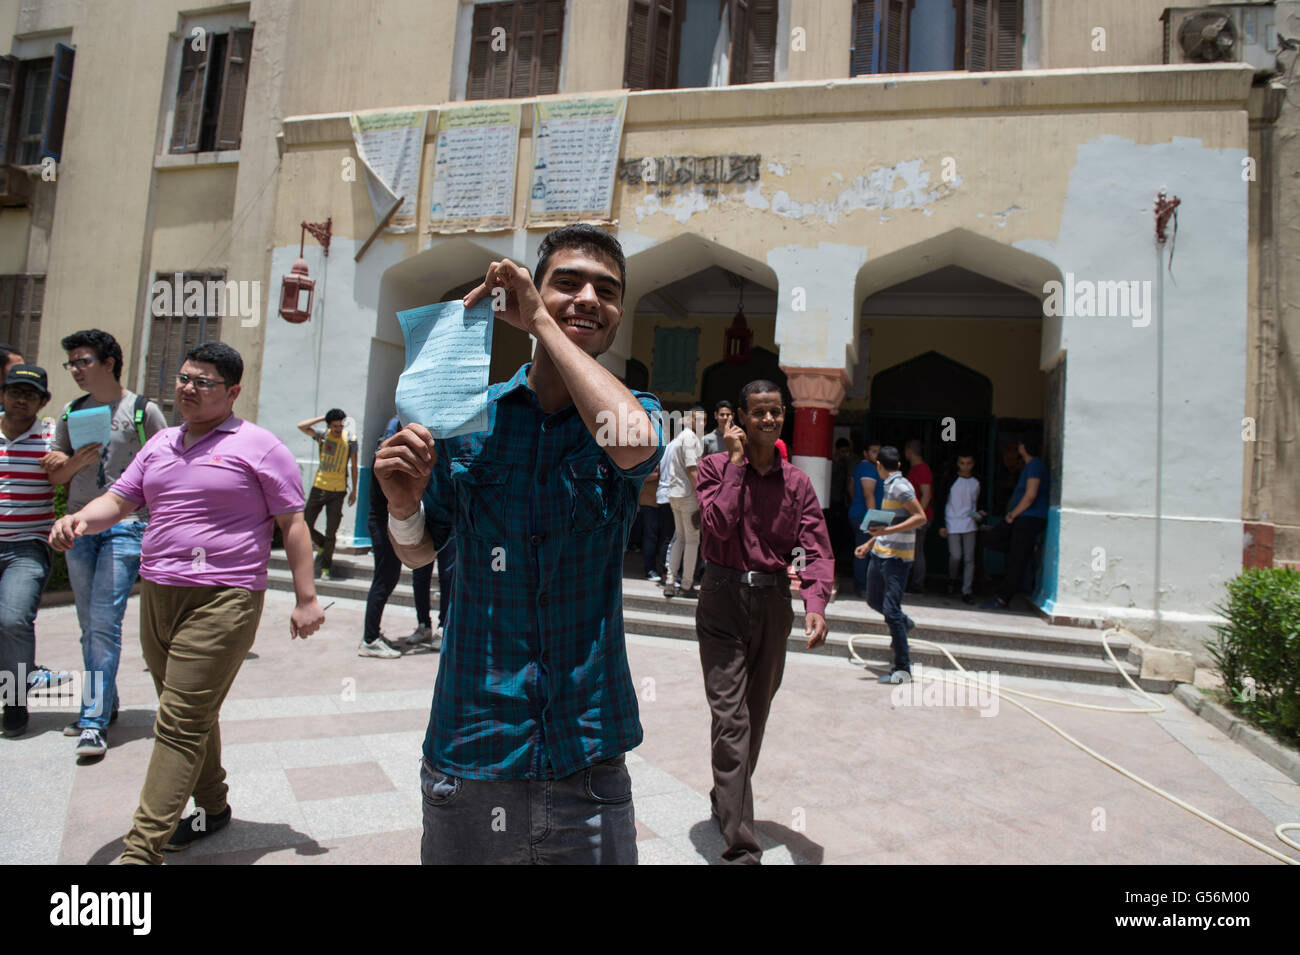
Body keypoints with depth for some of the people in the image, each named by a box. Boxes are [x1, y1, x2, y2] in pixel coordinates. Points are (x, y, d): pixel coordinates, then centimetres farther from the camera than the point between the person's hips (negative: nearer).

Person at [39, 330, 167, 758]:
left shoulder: (143, 411, -2)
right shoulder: (71, 412, 12)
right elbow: (56, 473, 16)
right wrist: (75, 462, -7)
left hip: (126, 526, -5)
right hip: (80, 526, 5)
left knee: (104, 623, -10)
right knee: (90, 626, 11)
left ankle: (94, 722, -6)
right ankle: (105, 702, 25)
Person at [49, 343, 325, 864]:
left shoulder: (258, 446, -4)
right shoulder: (160, 444, 16)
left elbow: (293, 523, -6)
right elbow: (119, 499, 16)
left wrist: (306, 598, -9)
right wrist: (80, 519, -9)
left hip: (223, 601, -7)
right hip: (156, 596, 7)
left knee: (181, 722, -7)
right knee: (191, 716, 17)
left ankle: (141, 851, -2)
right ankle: (212, 807, 33)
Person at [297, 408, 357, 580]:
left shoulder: (350, 441, -1)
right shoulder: (322, 436, 3)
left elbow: (354, 467, 5)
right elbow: (301, 426, -10)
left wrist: (354, 491, 4)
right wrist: (322, 418, -6)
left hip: (338, 491, -2)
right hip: (319, 487, 2)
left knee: (331, 532, 1)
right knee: (306, 526, 3)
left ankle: (326, 567, 14)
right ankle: (322, 545, 33)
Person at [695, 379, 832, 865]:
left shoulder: (797, 482, 4)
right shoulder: (716, 465, -2)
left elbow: (817, 549, -4)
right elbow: (719, 525, -18)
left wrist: (815, 605, -21)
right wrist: (737, 463, -13)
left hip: (774, 604, 4)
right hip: (724, 601, -3)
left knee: (756, 716, 17)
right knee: (730, 719, -9)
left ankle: (727, 800, 41)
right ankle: (741, 846, -4)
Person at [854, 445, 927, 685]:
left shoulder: (901, 486, -14)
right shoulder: (889, 486, 15)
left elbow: (921, 517, -21)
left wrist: (888, 531, -29)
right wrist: (870, 543, 28)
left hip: (897, 558, -9)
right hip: (880, 554, 9)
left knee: (891, 611, -10)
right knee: (874, 601, 21)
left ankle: (903, 669, -5)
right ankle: (904, 622, 47)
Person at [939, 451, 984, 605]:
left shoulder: (976, 482, 8)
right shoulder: (951, 480, -2)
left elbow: (977, 503, 20)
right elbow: (942, 503, -1)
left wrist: (978, 515, -2)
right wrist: (942, 525, -5)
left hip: (969, 524, 3)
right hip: (952, 524, -3)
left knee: (969, 559, -1)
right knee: (955, 556, -8)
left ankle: (966, 592, 4)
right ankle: (952, 579, 22)